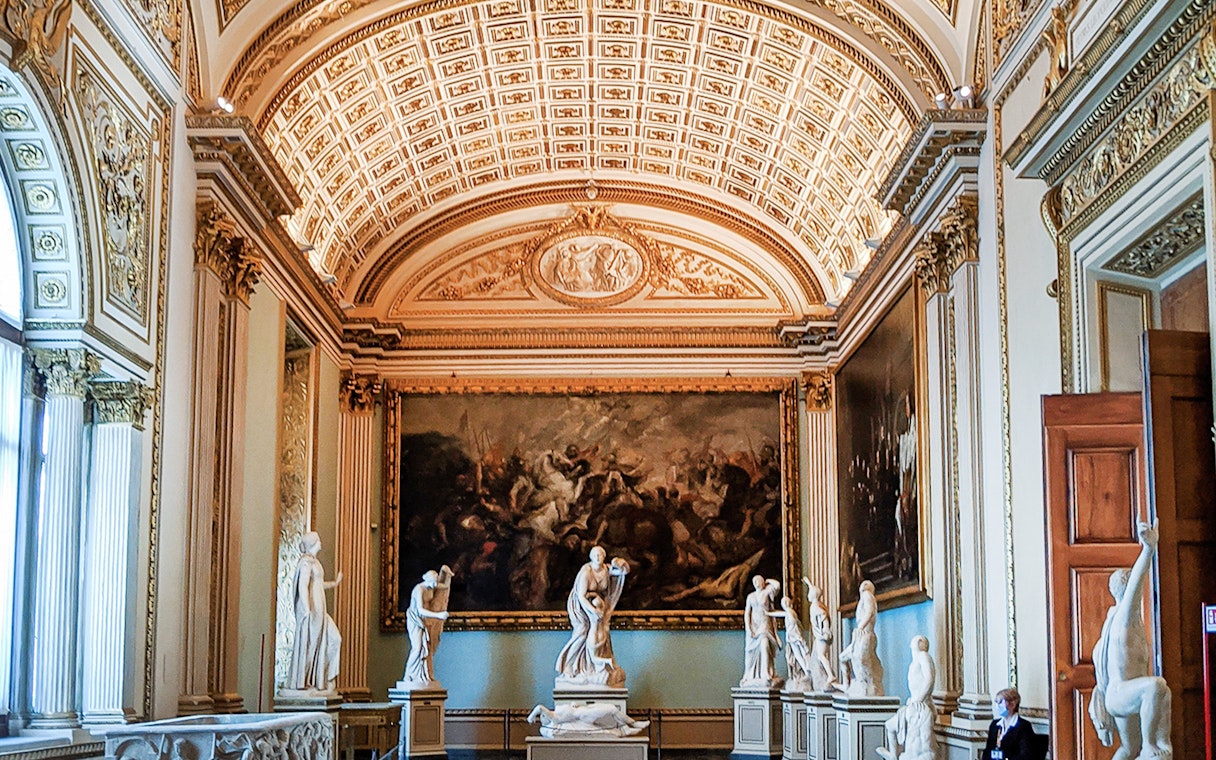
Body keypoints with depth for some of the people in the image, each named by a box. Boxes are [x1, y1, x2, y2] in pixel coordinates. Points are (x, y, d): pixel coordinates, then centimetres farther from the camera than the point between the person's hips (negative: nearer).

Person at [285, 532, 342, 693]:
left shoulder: (314, 561, 16)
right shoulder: (306, 562, -13)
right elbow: (303, 586, -20)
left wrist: (334, 583, 39)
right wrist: (307, 609, -26)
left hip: (318, 609, 10)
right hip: (310, 608, -10)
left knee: (333, 639, 9)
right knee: (307, 643, -5)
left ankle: (325, 677, 14)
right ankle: (301, 682, 1)